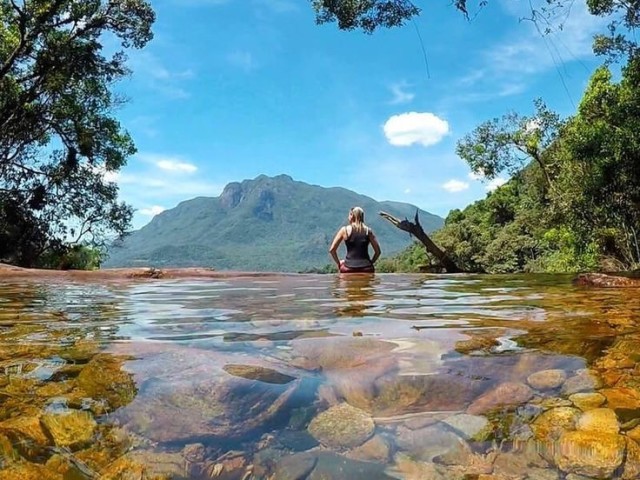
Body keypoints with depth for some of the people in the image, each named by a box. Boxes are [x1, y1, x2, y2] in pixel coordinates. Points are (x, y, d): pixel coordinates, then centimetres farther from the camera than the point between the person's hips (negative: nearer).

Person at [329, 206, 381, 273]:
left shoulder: (344, 230, 1)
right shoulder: (368, 231, 6)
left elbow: (332, 250, -1)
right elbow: (378, 251, 5)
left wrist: (338, 263, 11)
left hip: (349, 269, -1)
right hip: (366, 269, 2)